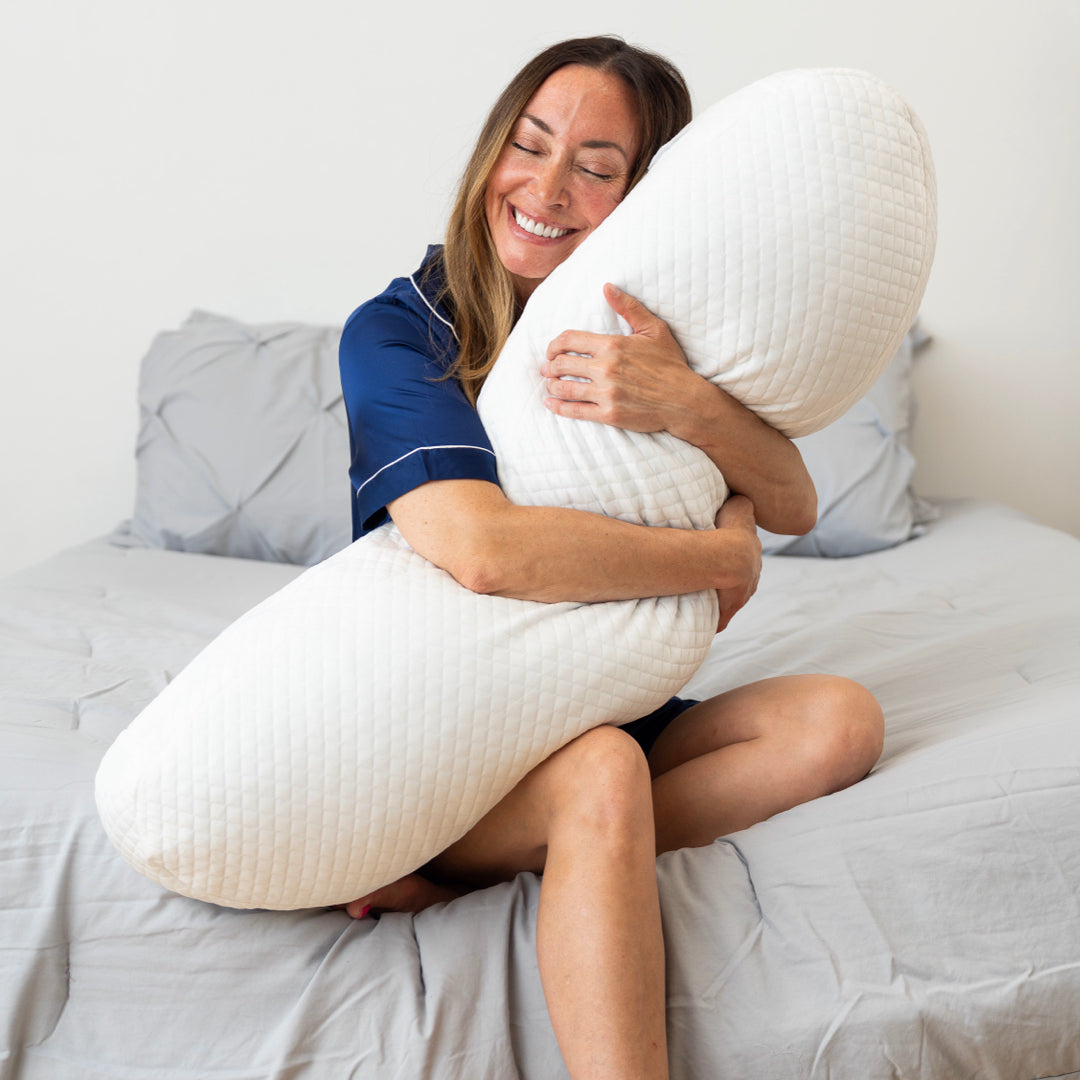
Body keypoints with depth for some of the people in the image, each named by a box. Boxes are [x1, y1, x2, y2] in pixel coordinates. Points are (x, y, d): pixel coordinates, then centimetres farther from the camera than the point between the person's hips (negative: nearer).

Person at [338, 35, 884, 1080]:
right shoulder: (397, 333, -13)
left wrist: (688, 404, -29)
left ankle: (465, 867, -22)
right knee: (602, 772, -35)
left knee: (838, 718, -15)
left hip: (601, 708, 6)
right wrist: (719, 559, -20)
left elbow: (793, 508, -8)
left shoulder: (641, 335, 3)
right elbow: (483, 548, -31)